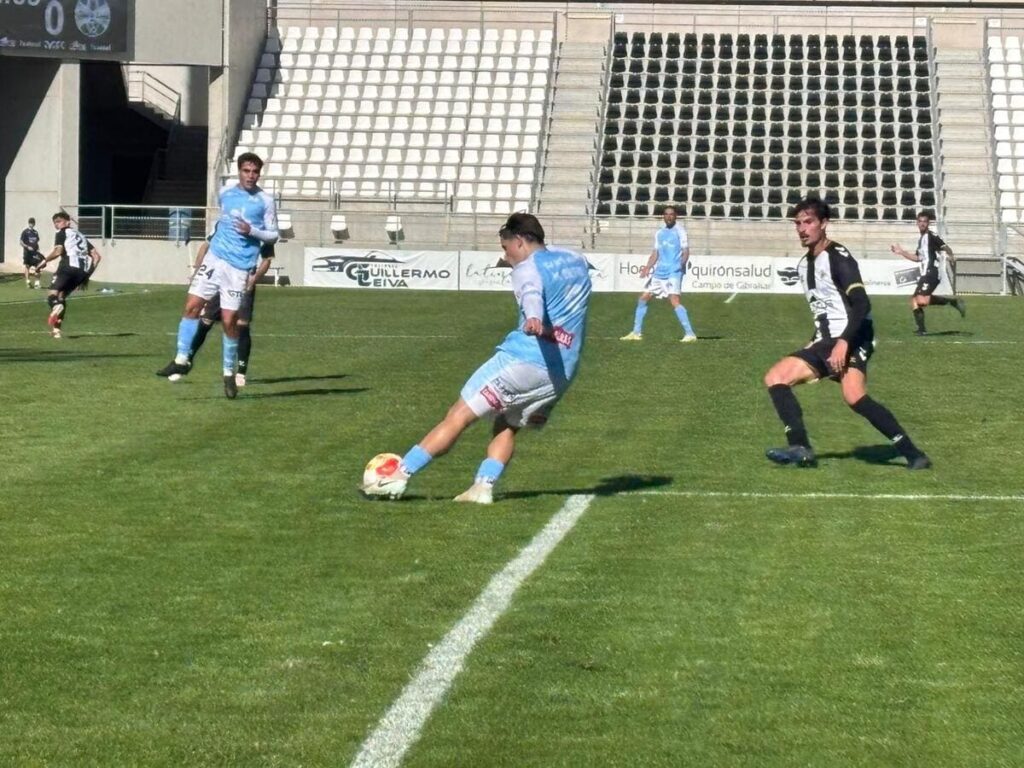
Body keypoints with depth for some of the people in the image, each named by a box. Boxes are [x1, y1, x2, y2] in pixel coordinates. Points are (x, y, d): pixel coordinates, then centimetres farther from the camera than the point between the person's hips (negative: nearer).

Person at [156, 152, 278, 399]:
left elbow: (273, 235, 2)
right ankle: (181, 360, 1)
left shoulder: (265, 201, -1)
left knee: (229, 321, -4)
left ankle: (229, 373, 12)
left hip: (239, 267, -3)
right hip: (215, 257, 3)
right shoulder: (225, 193, 10)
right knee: (192, 306, -8)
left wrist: (251, 231, -13)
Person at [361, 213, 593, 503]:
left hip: (523, 360, -6)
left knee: (458, 416, -1)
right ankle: (483, 487, -2)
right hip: (563, 373, 7)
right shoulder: (578, 261, 18)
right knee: (507, 425, 19)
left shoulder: (528, 269, -4)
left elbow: (532, 293, -28)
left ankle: (399, 476, -1)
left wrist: (533, 318, -48)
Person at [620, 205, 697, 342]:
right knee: (643, 298, 9)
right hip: (659, 272, 7)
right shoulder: (659, 233, 16)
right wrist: (647, 268, 7)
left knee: (674, 300, -22)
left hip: (674, 272, -7)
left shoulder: (679, 230, -3)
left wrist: (683, 262, -28)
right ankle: (636, 332, 20)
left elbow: (686, 250, -10)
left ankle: (690, 334, -20)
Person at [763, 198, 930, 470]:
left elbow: (862, 305, -21)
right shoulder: (805, 265, 18)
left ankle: (912, 454, -26)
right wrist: (819, 346, 28)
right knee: (775, 377, -2)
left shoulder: (838, 258, -10)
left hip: (851, 340, -9)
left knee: (853, 395, -30)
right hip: (825, 342, 9)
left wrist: (843, 343, -29)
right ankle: (800, 448, -11)